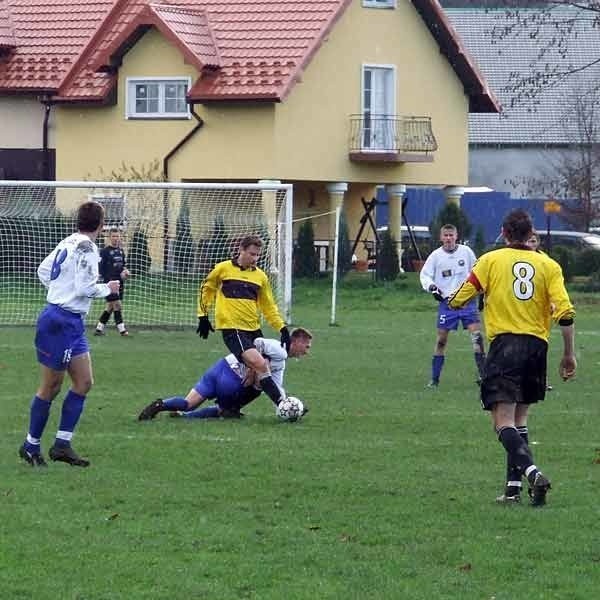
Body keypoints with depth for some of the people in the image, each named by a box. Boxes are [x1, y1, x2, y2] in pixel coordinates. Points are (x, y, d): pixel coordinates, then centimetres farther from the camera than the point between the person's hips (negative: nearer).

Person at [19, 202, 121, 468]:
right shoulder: (86, 247, -17)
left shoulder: (68, 243, 9)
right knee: (51, 387, 1)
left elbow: (43, 270, 19)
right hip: (61, 323, -9)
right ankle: (31, 446, 12)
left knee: (83, 383, 9)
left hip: (71, 323, 9)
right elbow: (85, 287, -21)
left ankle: (62, 445, 9)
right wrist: (108, 288, -5)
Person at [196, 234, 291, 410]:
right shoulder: (223, 269, -1)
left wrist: (282, 328, 4)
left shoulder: (260, 276, 10)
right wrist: (203, 315, 6)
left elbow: (269, 307, 15)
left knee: (258, 373, 6)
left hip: (254, 329, 6)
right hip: (232, 329, -6)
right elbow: (205, 288, 12)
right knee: (260, 365, -23)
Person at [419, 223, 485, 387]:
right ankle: (434, 379, 7)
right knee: (441, 338, -1)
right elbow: (424, 274, 2)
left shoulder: (466, 251, 3)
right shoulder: (436, 255, -1)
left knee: (476, 332, -12)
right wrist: (431, 286, -17)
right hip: (447, 300, -1)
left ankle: (482, 373, -8)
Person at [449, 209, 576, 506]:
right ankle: (514, 486, 12)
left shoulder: (491, 260, 2)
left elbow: (457, 301, 3)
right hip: (537, 346, 3)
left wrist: (451, 298, 27)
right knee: (519, 419, 17)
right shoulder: (548, 265, 7)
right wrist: (569, 355, 6)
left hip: (504, 344, -3)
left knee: (504, 422, -9)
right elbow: (566, 314, -2)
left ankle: (532, 472, -32)